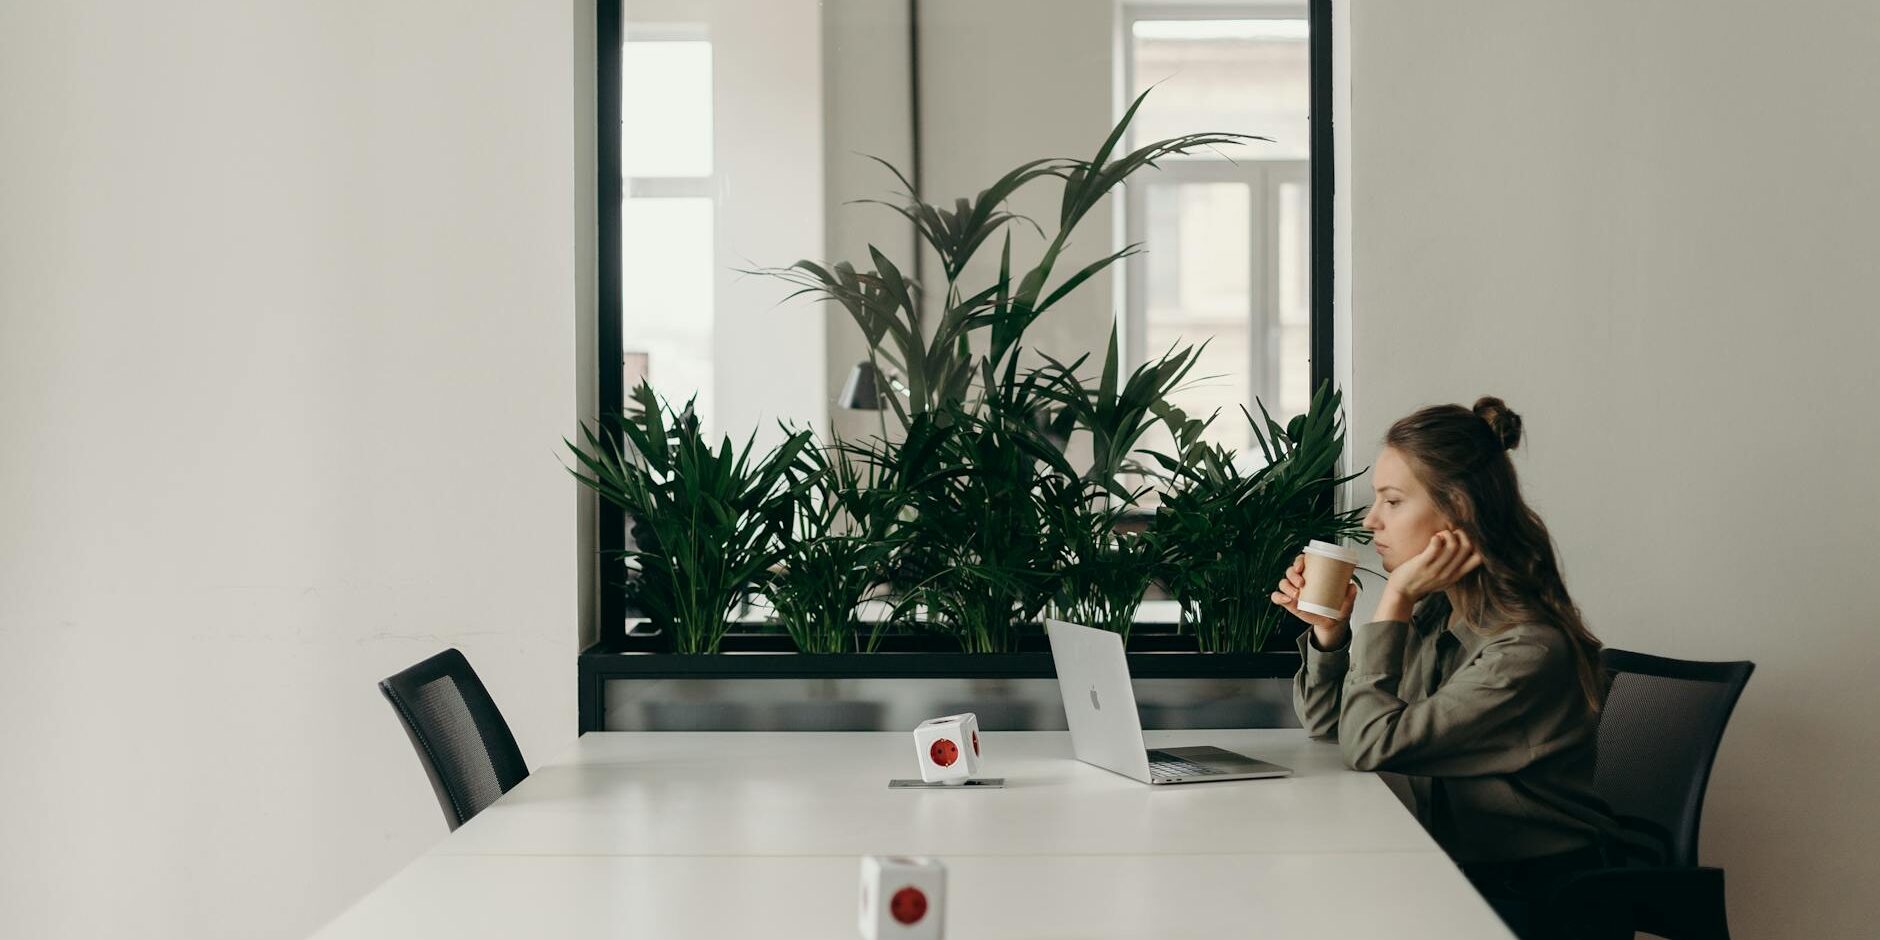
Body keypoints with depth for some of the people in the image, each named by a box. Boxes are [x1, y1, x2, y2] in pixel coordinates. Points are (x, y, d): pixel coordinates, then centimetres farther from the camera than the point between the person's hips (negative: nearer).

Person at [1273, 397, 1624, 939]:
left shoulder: (1530, 650, -22)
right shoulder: (1434, 614, 2)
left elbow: (1370, 746, -22)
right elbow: (1328, 726, 12)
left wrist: (1395, 599, -19)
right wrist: (1328, 630, -5)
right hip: (1456, 870, 7)